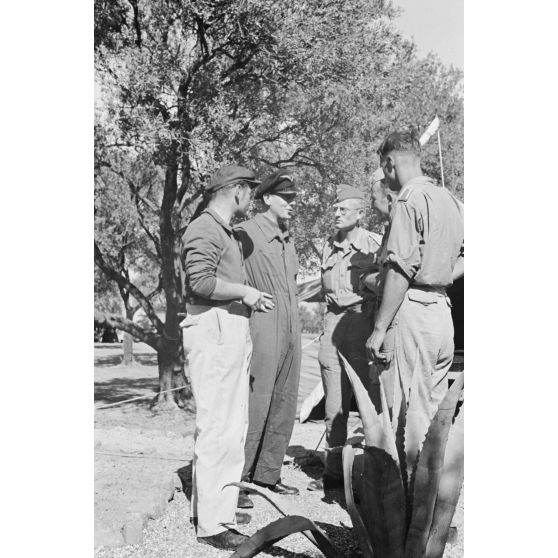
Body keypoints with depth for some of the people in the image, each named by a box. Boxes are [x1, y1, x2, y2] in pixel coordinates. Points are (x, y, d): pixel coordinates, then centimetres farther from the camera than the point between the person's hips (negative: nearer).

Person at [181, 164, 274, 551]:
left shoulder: (225, 232, 23)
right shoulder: (205, 229, -9)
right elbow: (201, 282, -21)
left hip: (232, 332, 11)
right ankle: (211, 523, -3)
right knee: (218, 428, -9)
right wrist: (245, 291, -12)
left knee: (233, 425, 14)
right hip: (213, 331, -11)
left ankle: (218, 505, 25)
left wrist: (251, 296, 14)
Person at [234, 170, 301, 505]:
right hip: (262, 330, -8)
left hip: (291, 330, 8)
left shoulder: (288, 238, 16)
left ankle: (267, 475, 21)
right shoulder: (246, 233, -8)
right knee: (254, 406, -9)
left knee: (284, 407, 11)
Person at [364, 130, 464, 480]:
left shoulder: (409, 200, -10)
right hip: (443, 311, 9)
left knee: (408, 413, -2)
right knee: (435, 414, 15)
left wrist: (380, 328, -17)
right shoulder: (451, 200, 15)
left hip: (412, 311, -8)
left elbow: (401, 270, -18)